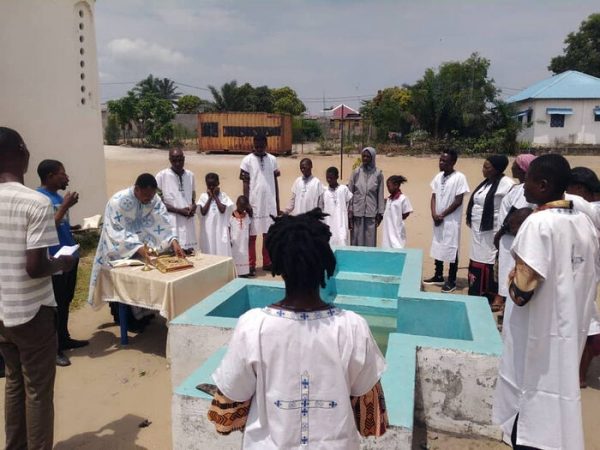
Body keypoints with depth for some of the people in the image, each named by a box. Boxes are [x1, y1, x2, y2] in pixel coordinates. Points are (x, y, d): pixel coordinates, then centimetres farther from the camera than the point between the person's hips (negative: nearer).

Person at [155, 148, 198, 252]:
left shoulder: (190, 175, 10)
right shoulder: (161, 176, -4)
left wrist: (193, 207, -2)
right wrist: (179, 210, -13)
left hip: (188, 221, 4)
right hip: (171, 222, -4)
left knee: (190, 253, 5)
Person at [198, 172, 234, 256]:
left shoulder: (223, 196, 2)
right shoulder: (203, 196, 3)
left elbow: (222, 210, -13)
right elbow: (203, 212, -9)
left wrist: (215, 196, -6)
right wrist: (210, 197, -6)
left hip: (220, 230, 0)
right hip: (208, 231, 1)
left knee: (222, 253, 1)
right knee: (208, 252, 4)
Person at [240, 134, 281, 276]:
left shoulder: (272, 159, 6)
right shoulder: (247, 160, -4)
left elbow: (275, 182, 10)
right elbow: (245, 184, -5)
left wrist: (277, 204, 10)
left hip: (270, 204, 4)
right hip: (254, 203, -3)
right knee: (252, 235, 2)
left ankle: (267, 262, 21)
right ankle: (251, 265, 9)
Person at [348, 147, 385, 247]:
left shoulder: (378, 174, 0)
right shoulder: (356, 172, 0)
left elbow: (380, 194, 3)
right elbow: (350, 193, 1)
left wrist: (380, 213, 1)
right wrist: (349, 212, -3)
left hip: (371, 212, 0)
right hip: (357, 212, 0)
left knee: (370, 239, 3)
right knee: (357, 238, 4)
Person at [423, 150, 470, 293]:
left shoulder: (459, 178, -12)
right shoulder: (438, 177, 7)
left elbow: (458, 201, -14)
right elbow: (434, 197, 8)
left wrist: (442, 215, -12)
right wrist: (434, 214, -7)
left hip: (451, 220, -6)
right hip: (437, 219, 7)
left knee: (451, 249, 0)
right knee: (437, 247, 14)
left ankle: (451, 281, 11)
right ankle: (438, 276, 27)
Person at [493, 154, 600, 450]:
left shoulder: (539, 223, -22)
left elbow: (523, 289, -25)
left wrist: (512, 282, -5)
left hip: (538, 331, -7)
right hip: (571, 328, 7)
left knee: (530, 398, 9)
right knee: (559, 393, 21)